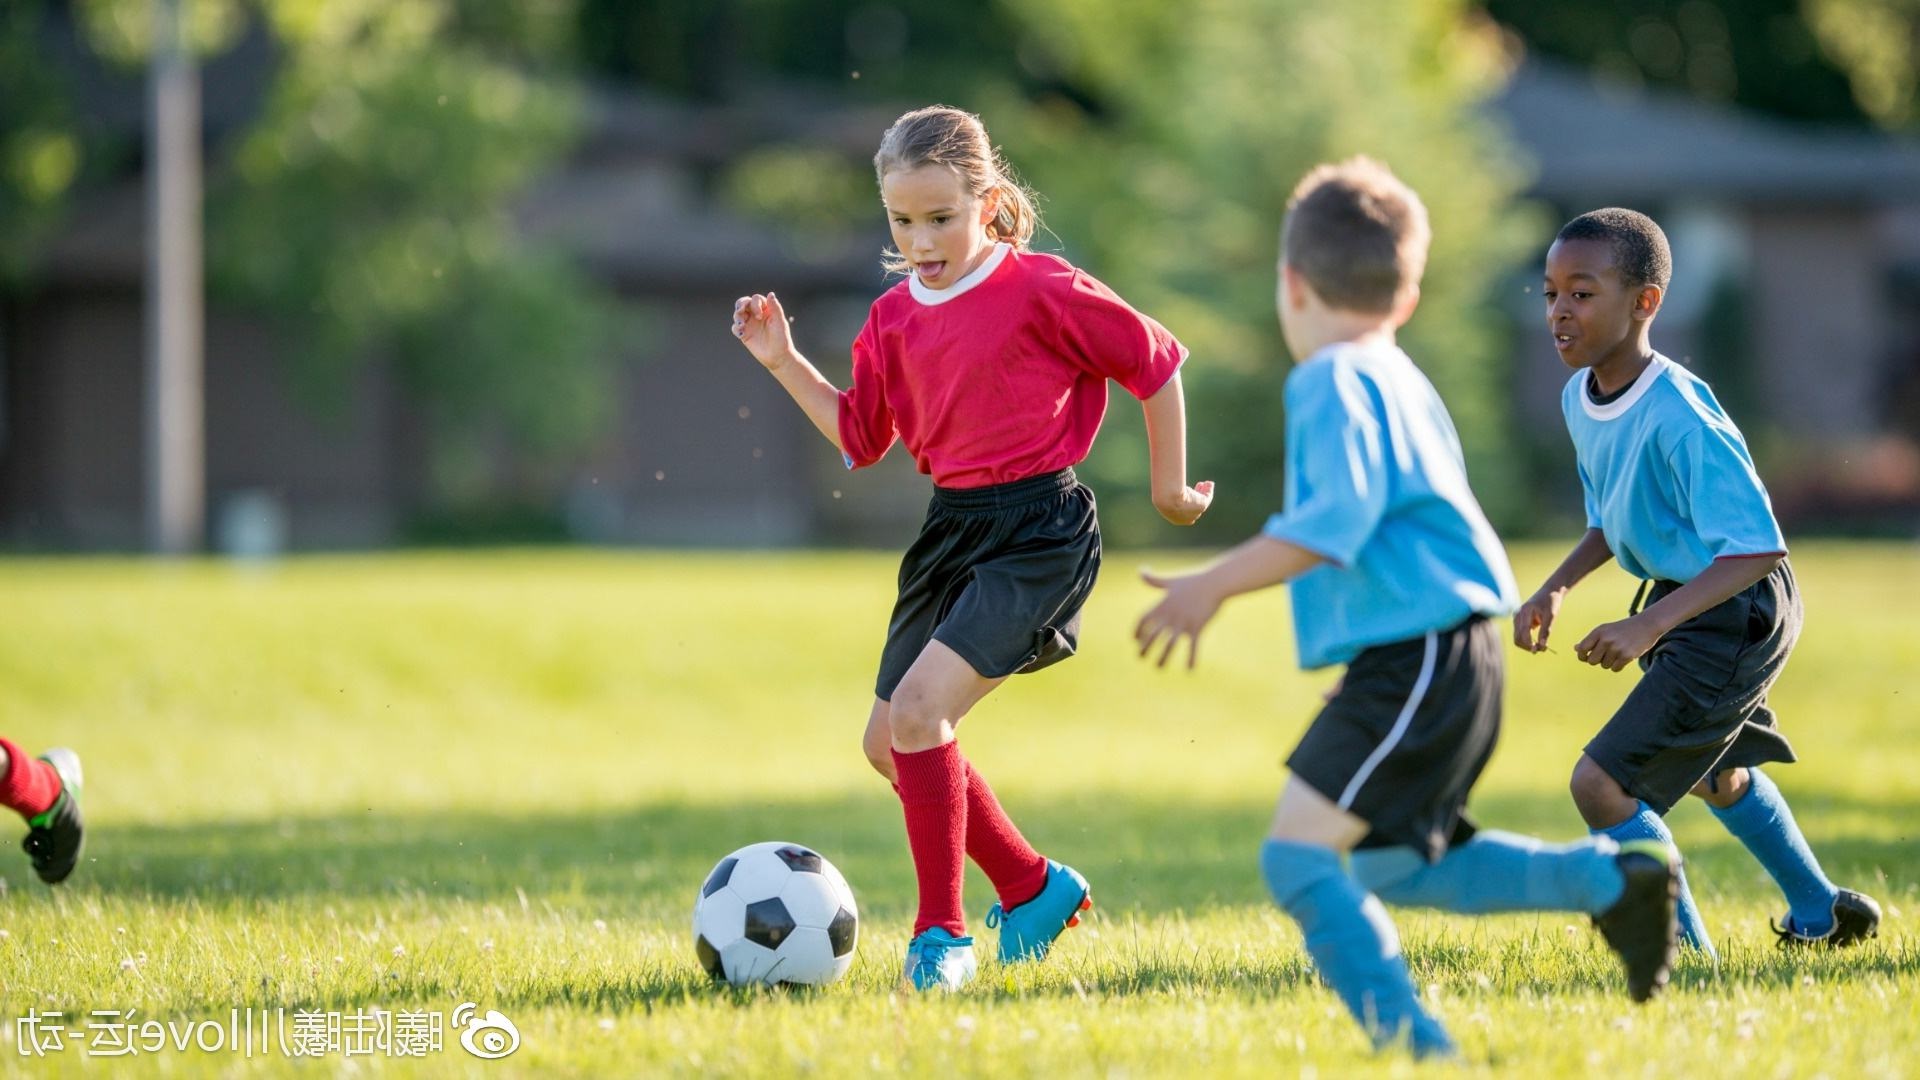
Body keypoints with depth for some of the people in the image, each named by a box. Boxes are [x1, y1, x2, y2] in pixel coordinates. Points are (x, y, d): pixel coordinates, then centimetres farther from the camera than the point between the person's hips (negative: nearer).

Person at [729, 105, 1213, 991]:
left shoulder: (1041, 291, -12)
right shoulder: (894, 319, 7)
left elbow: (1156, 361, -3)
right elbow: (860, 437, 17)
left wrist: (1169, 484, 3)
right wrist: (783, 364, 6)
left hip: (1038, 531, -8)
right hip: (950, 527, 8)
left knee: (920, 708, -22)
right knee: (888, 741, 10)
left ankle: (941, 933, -12)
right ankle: (1033, 887, 27)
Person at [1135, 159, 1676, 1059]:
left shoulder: (1331, 382, -12)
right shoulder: (1401, 380, 19)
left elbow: (1339, 517, -26)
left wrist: (1214, 586, -26)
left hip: (1412, 662, -10)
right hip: (1447, 659, 10)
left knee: (1299, 857, -15)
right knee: (1394, 866, 22)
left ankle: (1414, 1045, -21)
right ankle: (1609, 879, 21)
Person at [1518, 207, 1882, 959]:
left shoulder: (1678, 420, -31)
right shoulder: (1580, 398, -4)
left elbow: (1757, 549, -32)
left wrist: (1648, 627, -38)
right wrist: (1556, 589, -4)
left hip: (1737, 616, -10)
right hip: (1682, 605, 10)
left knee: (1600, 783, -15)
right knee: (1715, 774, 31)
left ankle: (1689, 954, 2)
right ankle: (1821, 914, 52)